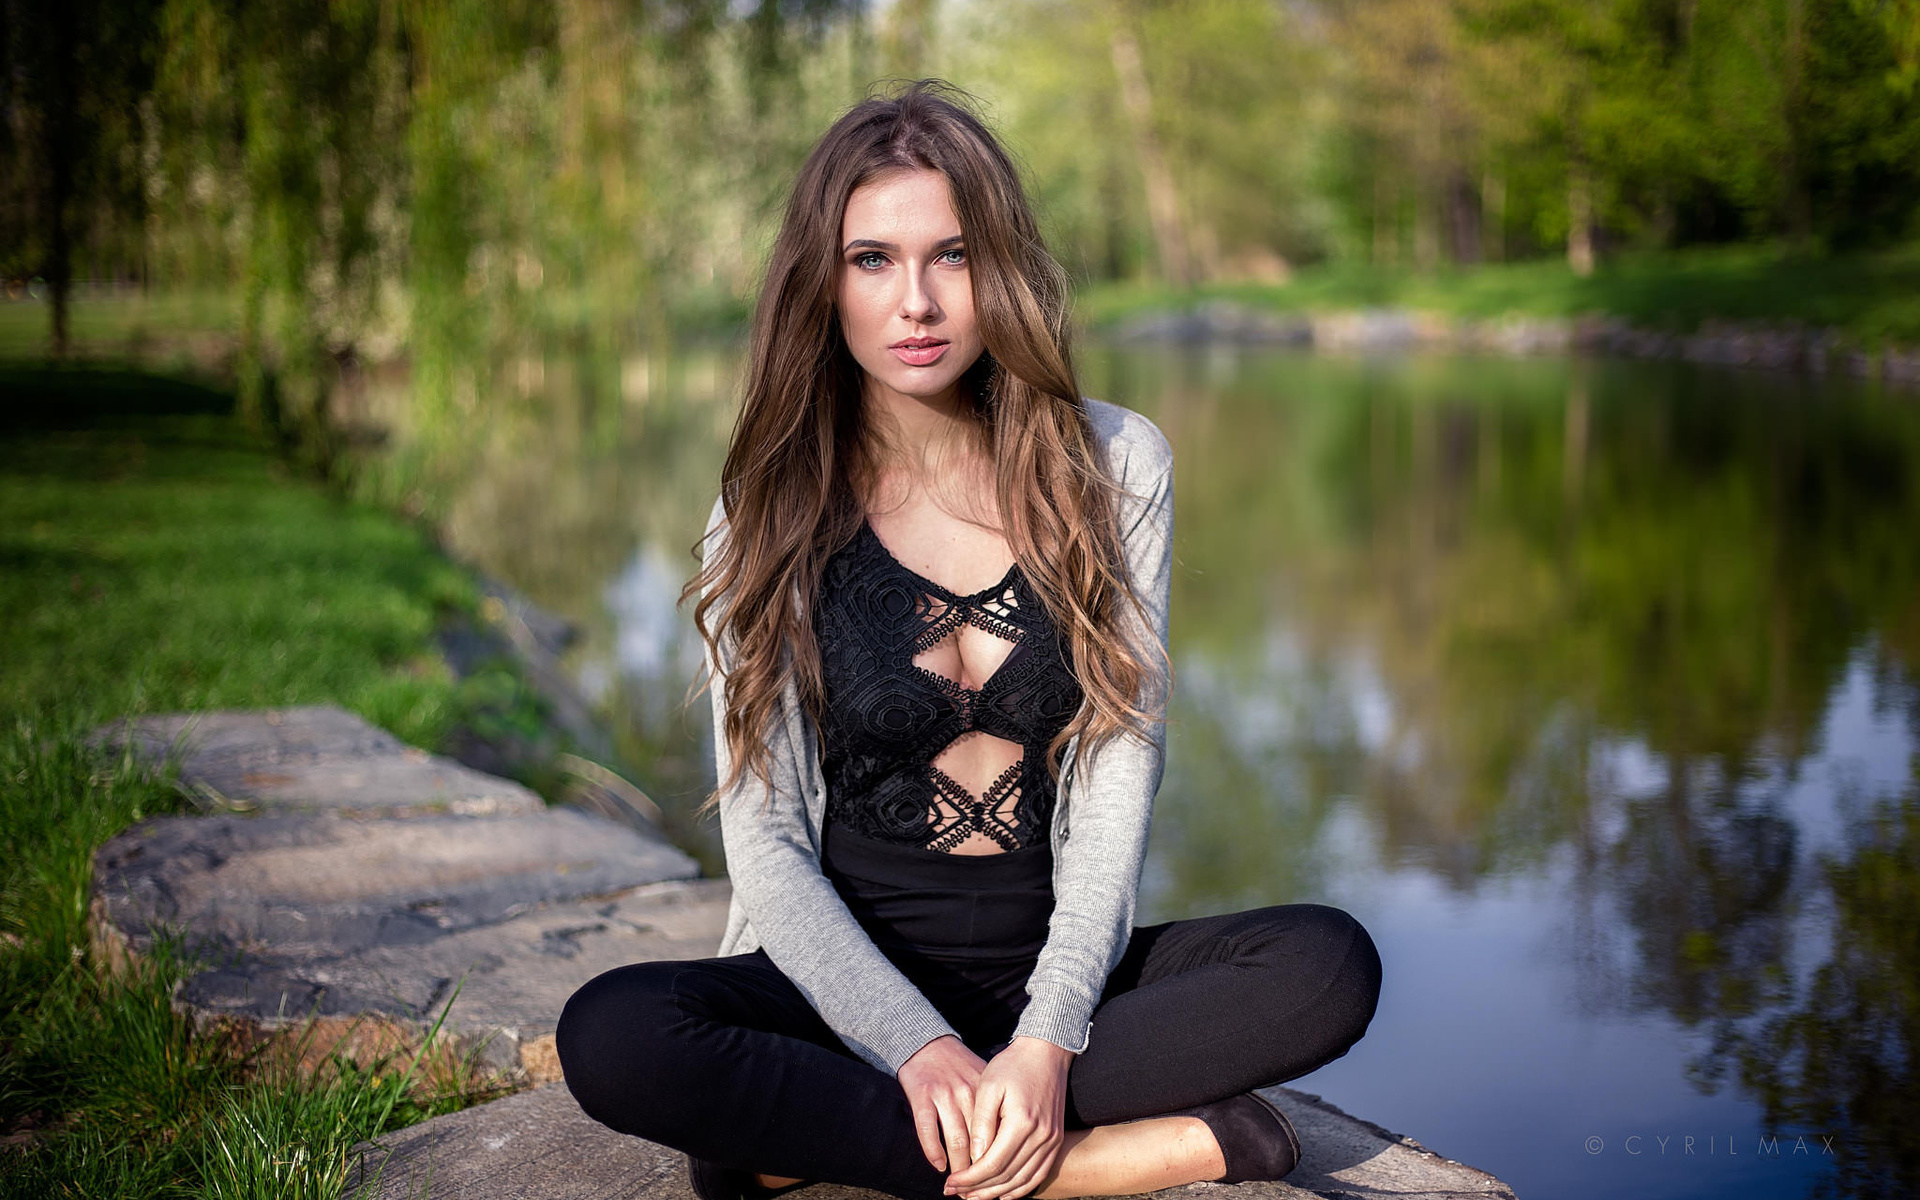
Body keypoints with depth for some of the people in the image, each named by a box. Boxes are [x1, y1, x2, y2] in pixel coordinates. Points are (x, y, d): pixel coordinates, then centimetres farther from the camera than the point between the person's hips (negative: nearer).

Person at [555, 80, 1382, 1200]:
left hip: (1057, 970, 1)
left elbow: (1119, 771, -4)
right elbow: (766, 844, -6)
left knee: (1331, 963, -25)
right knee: (610, 1036, -31)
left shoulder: (1117, 465, 1)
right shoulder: (771, 519, -2)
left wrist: (1047, 1038, -18)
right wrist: (915, 1045, -22)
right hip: (854, 978, -1)